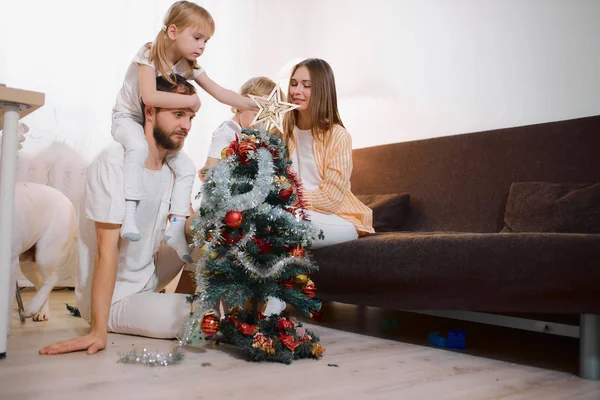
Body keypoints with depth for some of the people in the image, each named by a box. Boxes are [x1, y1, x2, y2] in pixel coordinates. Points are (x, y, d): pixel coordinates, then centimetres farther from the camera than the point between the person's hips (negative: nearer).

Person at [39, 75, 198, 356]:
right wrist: (98, 331, -26)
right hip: (113, 298, -8)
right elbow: (107, 250, -26)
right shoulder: (115, 164, -23)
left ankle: (185, 297, 16)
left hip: (148, 277, 8)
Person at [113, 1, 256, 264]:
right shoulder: (148, 55, -23)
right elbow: (149, 97, -38)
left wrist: (255, 105, -14)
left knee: (187, 168, -8)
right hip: (128, 118, -6)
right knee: (139, 147, -39)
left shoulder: (190, 66, -5)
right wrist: (191, 100, -33)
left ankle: (176, 228, -3)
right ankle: (129, 214, -34)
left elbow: (221, 94, -4)